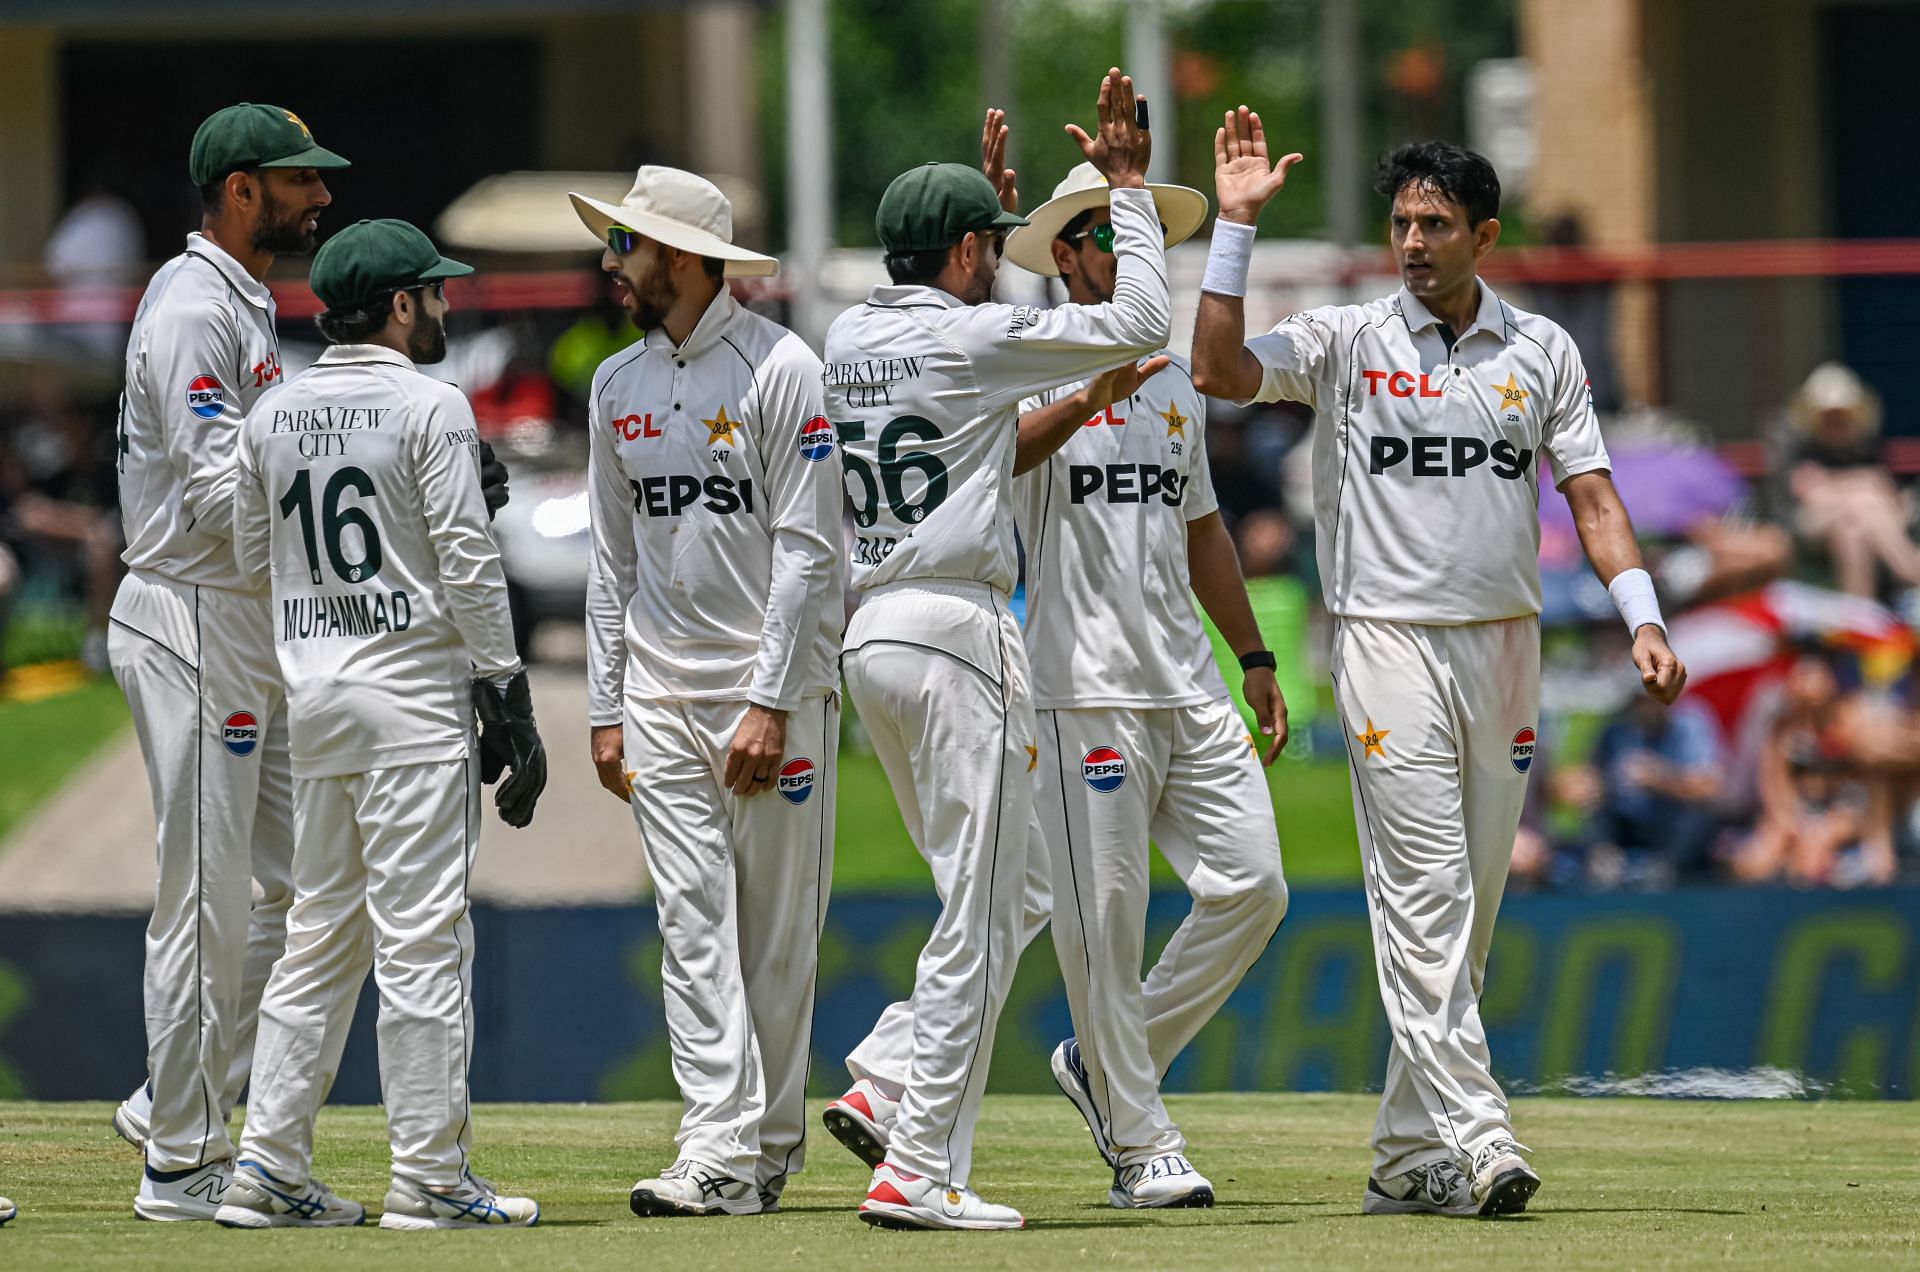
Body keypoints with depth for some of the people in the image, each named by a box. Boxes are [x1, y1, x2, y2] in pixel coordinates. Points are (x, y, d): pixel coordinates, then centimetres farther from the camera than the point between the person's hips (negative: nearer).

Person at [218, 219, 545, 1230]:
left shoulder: (272, 415, 10)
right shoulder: (429, 405, -9)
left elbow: (253, 560, 16)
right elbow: (466, 561, -13)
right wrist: (508, 693, -9)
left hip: (312, 692, 6)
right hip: (414, 694, -6)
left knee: (321, 930, 12)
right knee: (423, 934, -4)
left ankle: (270, 1166, 8)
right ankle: (429, 1176, -4)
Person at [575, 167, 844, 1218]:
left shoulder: (780, 369, -8)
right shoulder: (618, 385, 12)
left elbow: (806, 549, -11)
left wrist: (767, 703, -17)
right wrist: (604, 710, 8)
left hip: (775, 681, -5)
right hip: (659, 689, 5)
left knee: (777, 930, 0)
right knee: (693, 925, -4)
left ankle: (772, 1146, 9)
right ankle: (718, 1152, -9)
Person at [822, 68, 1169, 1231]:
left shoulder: (850, 339, 12)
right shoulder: (972, 337, -10)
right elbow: (1143, 320, -9)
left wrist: (992, 204, 35)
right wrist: (1128, 185, 0)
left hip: (871, 639, 9)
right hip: (957, 634, -8)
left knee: (991, 901, 18)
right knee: (982, 911, -5)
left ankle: (890, 1078, 5)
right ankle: (918, 1170, -8)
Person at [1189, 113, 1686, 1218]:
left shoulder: (1543, 350, 9)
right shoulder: (1345, 341, 2)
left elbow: (1591, 491, 7)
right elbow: (1221, 371, -13)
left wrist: (1644, 618, -5)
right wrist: (1237, 225, -15)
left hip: (1505, 645, 4)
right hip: (1390, 639, -4)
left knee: (1474, 904, 6)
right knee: (1425, 898, -12)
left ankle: (1411, 1154, 13)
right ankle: (1473, 1137, -18)